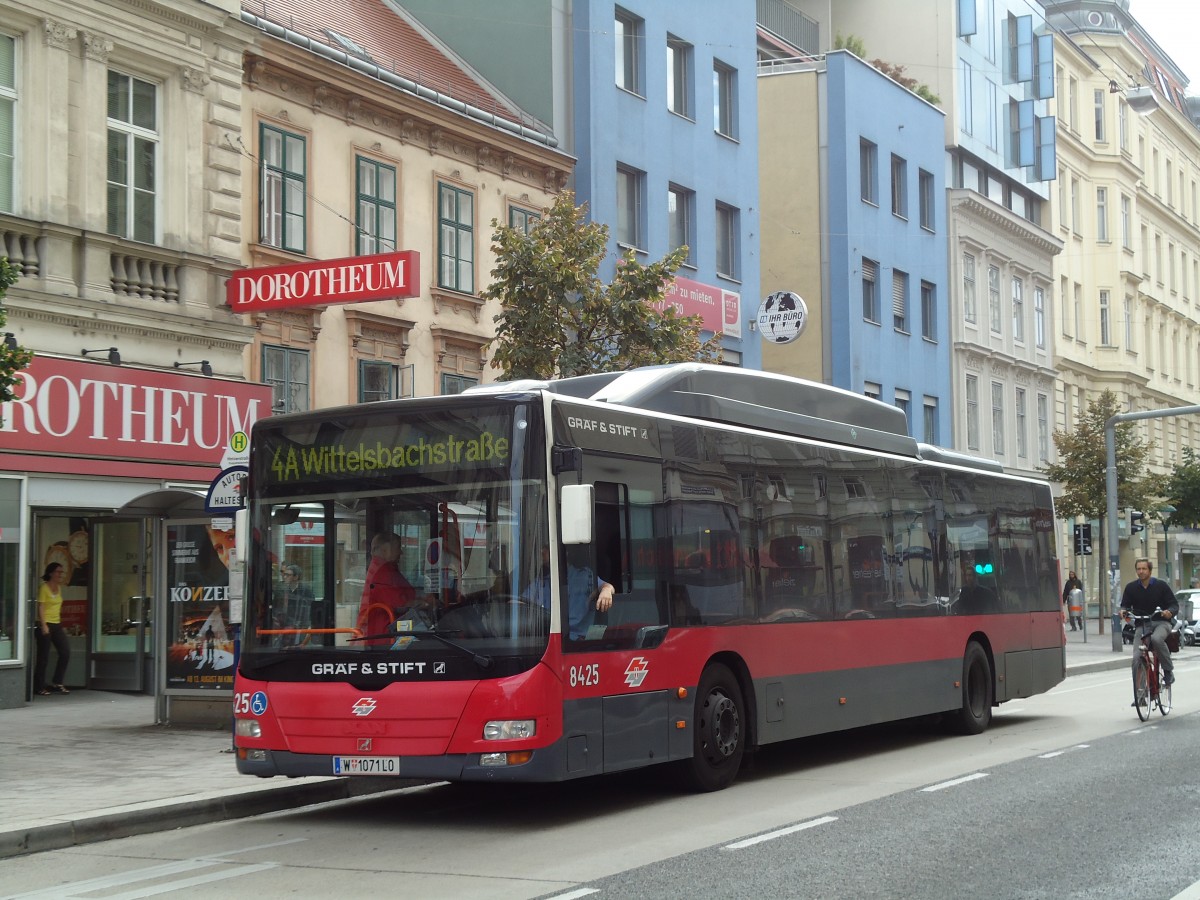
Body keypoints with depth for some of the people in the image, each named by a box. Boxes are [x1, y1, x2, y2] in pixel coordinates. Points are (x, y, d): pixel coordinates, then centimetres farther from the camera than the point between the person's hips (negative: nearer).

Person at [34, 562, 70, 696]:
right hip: (45, 625, -8)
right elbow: (41, 607, -12)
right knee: (43, 658, -4)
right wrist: (43, 625, -19)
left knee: (65, 652, 2)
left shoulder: (59, 588, 14)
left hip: (57, 625, 8)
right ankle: (39, 687, 5)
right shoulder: (44, 588, -8)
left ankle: (57, 683, 12)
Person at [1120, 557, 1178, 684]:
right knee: (1137, 659, -13)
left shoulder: (1161, 585, -1)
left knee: (1156, 639, -38)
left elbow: (1174, 605, -1)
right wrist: (1124, 611, -14)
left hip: (1160, 623, -3)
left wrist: (1170, 612, -24)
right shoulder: (1131, 587, 5)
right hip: (1141, 625, 3)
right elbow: (1125, 605, 10)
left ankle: (1168, 670, -19)